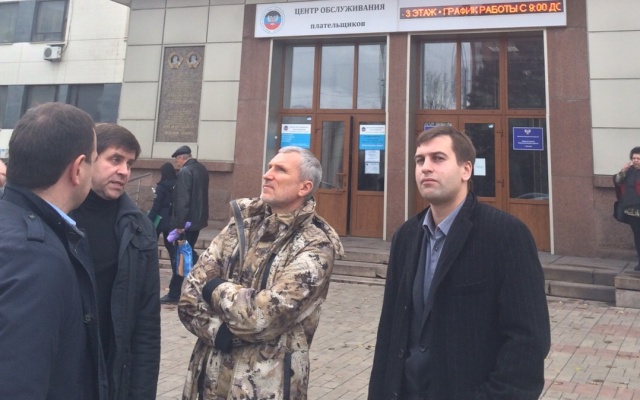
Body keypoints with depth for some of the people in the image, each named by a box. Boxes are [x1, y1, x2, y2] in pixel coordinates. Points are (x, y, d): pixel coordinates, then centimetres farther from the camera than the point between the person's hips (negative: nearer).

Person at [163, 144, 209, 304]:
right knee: (189, 252, 19)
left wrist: (179, 222, -22)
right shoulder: (202, 169, 11)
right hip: (198, 219, 8)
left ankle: (174, 294, 8)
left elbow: (182, 199, -23)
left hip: (187, 221, -8)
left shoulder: (185, 172, -16)